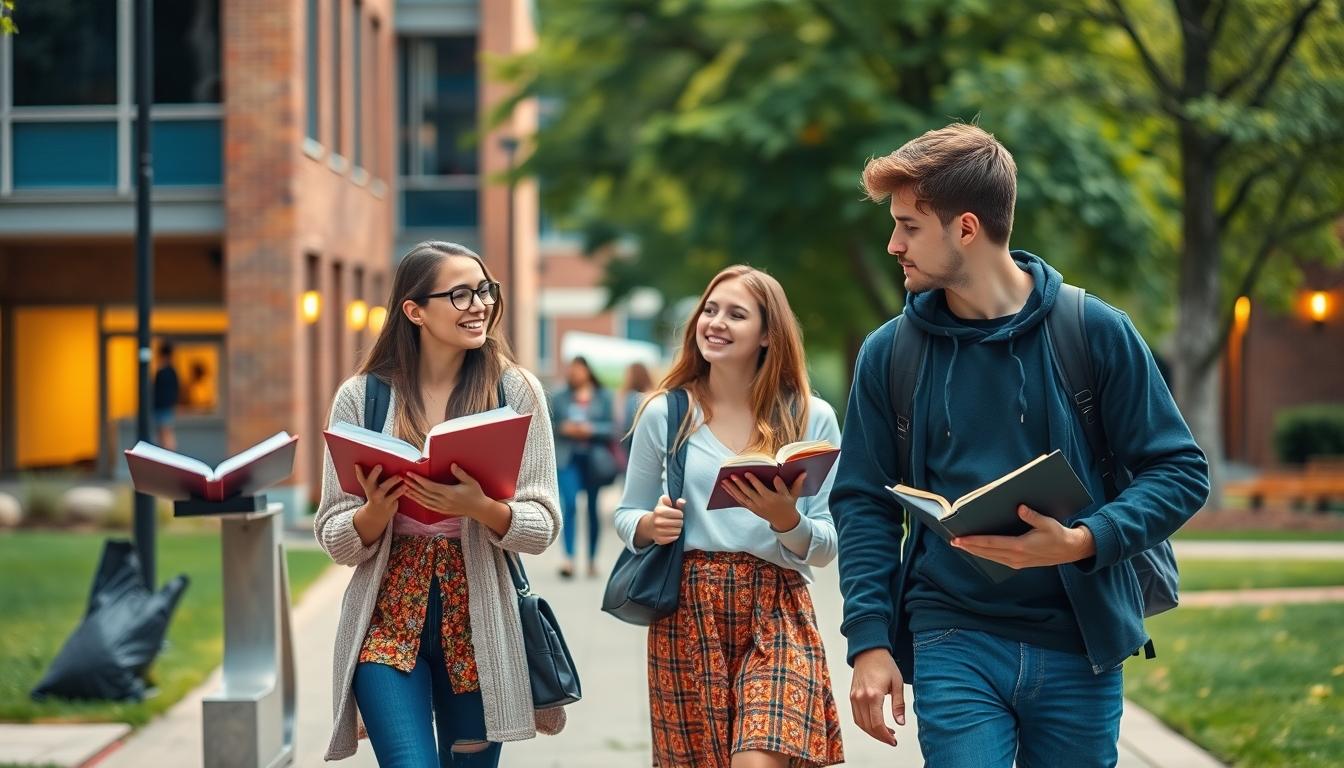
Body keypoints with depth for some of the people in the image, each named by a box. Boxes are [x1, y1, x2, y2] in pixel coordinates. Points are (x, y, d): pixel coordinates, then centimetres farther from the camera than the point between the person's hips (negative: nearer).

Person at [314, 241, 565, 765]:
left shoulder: (516, 390, -1)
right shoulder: (361, 397, -1)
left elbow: (542, 526, -3)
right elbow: (335, 540, 2)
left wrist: (481, 508, -22)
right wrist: (378, 511, -19)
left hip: (479, 621, 1)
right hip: (387, 621, -1)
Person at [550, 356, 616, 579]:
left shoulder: (603, 396, 3)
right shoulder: (560, 397, 8)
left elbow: (611, 426, 0)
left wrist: (591, 429, -14)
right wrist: (563, 428, -10)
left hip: (593, 458, 0)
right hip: (568, 458, 0)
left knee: (593, 508, 8)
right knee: (569, 504, -15)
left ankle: (592, 559, 18)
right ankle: (569, 558, -18)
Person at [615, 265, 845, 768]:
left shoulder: (811, 418, 2)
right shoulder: (665, 413, 3)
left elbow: (826, 548, 3)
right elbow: (626, 516, 12)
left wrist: (786, 521, -17)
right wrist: (650, 526, -10)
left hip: (777, 615, -1)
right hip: (686, 614, 1)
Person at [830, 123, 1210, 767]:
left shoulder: (1095, 333, -2)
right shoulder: (890, 353, 4)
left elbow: (1180, 472, -1)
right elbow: (864, 502, 7)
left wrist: (1083, 543, -17)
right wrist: (869, 640, -4)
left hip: (1079, 646, 0)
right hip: (953, 643, 0)